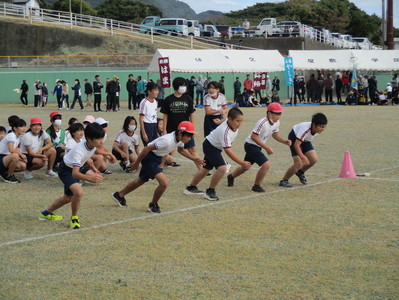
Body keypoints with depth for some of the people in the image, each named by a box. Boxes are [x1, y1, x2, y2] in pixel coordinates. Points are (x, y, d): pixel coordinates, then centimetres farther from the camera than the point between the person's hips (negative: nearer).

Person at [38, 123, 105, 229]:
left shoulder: (93, 146, -12)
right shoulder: (79, 150, -37)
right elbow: (75, 173, -47)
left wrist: (93, 168, 3)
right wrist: (91, 178, -61)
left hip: (78, 167, 9)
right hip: (66, 170, -9)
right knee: (78, 191, -29)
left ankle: (46, 213, 30)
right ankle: (74, 218, -6)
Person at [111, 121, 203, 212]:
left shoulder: (180, 138, -8)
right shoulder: (167, 140, -33)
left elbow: (181, 150, 16)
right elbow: (147, 149, -27)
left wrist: (193, 158, 4)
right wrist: (136, 163, -19)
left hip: (157, 158, 9)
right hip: (149, 157, -9)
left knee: (141, 180, 25)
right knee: (164, 182, -20)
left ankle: (119, 195, 45)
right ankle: (153, 205, 4)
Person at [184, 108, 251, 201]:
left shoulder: (234, 124, -14)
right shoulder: (224, 131, -38)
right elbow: (228, 151, -39)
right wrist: (242, 163, -42)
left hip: (216, 147, 9)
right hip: (210, 146, -9)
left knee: (206, 169, 23)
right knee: (222, 168, -26)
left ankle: (191, 188, 41)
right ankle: (210, 191, -9)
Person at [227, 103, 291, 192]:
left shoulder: (277, 122, -2)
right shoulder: (263, 123, -28)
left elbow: (275, 134, 14)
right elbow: (254, 136, -28)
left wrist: (284, 141, -4)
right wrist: (266, 147, -30)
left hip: (257, 147, 9)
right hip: (251, 145, -9)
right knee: (266, 164, -22)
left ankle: (231, 177, 51)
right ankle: (256, 186, -5)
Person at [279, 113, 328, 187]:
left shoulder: (318, 129, -19)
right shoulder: (305, 129, -40)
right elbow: (296, 145, -40)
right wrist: (302, 157, -52)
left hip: (305, 140, 7)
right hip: (295, 138, -7)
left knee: (314, 159, -9)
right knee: (299, 163, -19)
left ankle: (300, 172, 19)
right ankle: (283, 181, -2)